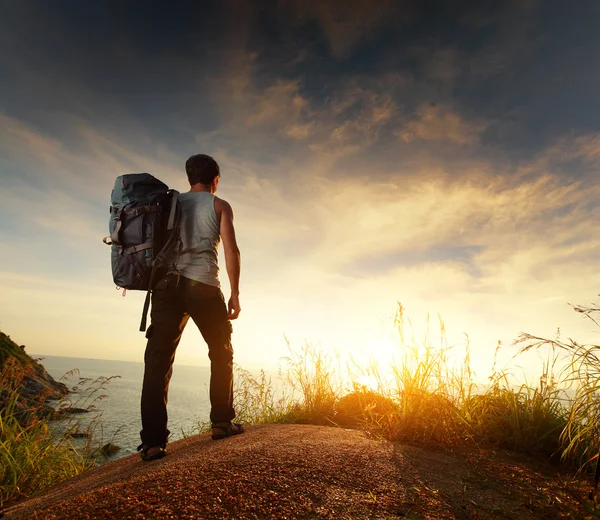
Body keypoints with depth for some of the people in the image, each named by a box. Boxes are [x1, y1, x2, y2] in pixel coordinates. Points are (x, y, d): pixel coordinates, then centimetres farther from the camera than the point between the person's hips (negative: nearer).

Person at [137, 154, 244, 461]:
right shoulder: (219, 205, 10)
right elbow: (231, 250, -2)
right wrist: (235, 293, 1)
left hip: (166, 283, 3)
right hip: (203, 285, -3)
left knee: (158, 361, 0)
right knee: (222, 354, 14)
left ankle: (153, 441, -4)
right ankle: (221, 422, 15)